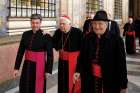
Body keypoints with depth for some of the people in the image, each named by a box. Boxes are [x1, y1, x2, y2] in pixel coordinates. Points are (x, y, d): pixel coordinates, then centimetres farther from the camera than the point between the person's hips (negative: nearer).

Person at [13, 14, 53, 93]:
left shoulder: (46, 36, -12)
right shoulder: (26, 34, 1)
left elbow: (50, 55, -10)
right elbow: (20, 51, 5)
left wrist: (48, 70, -12)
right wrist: (16, 67, 4)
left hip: (39, 66, -4)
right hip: (27, 65, 4)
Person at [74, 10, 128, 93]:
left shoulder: (116, 40, -10)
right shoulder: (87, 39, 2)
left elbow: (121, 63, -8)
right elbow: (82, 57, 8)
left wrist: (123, 85, -6)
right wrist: (78, 71, -10)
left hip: (110, 82, -3)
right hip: (90, 81, 3)